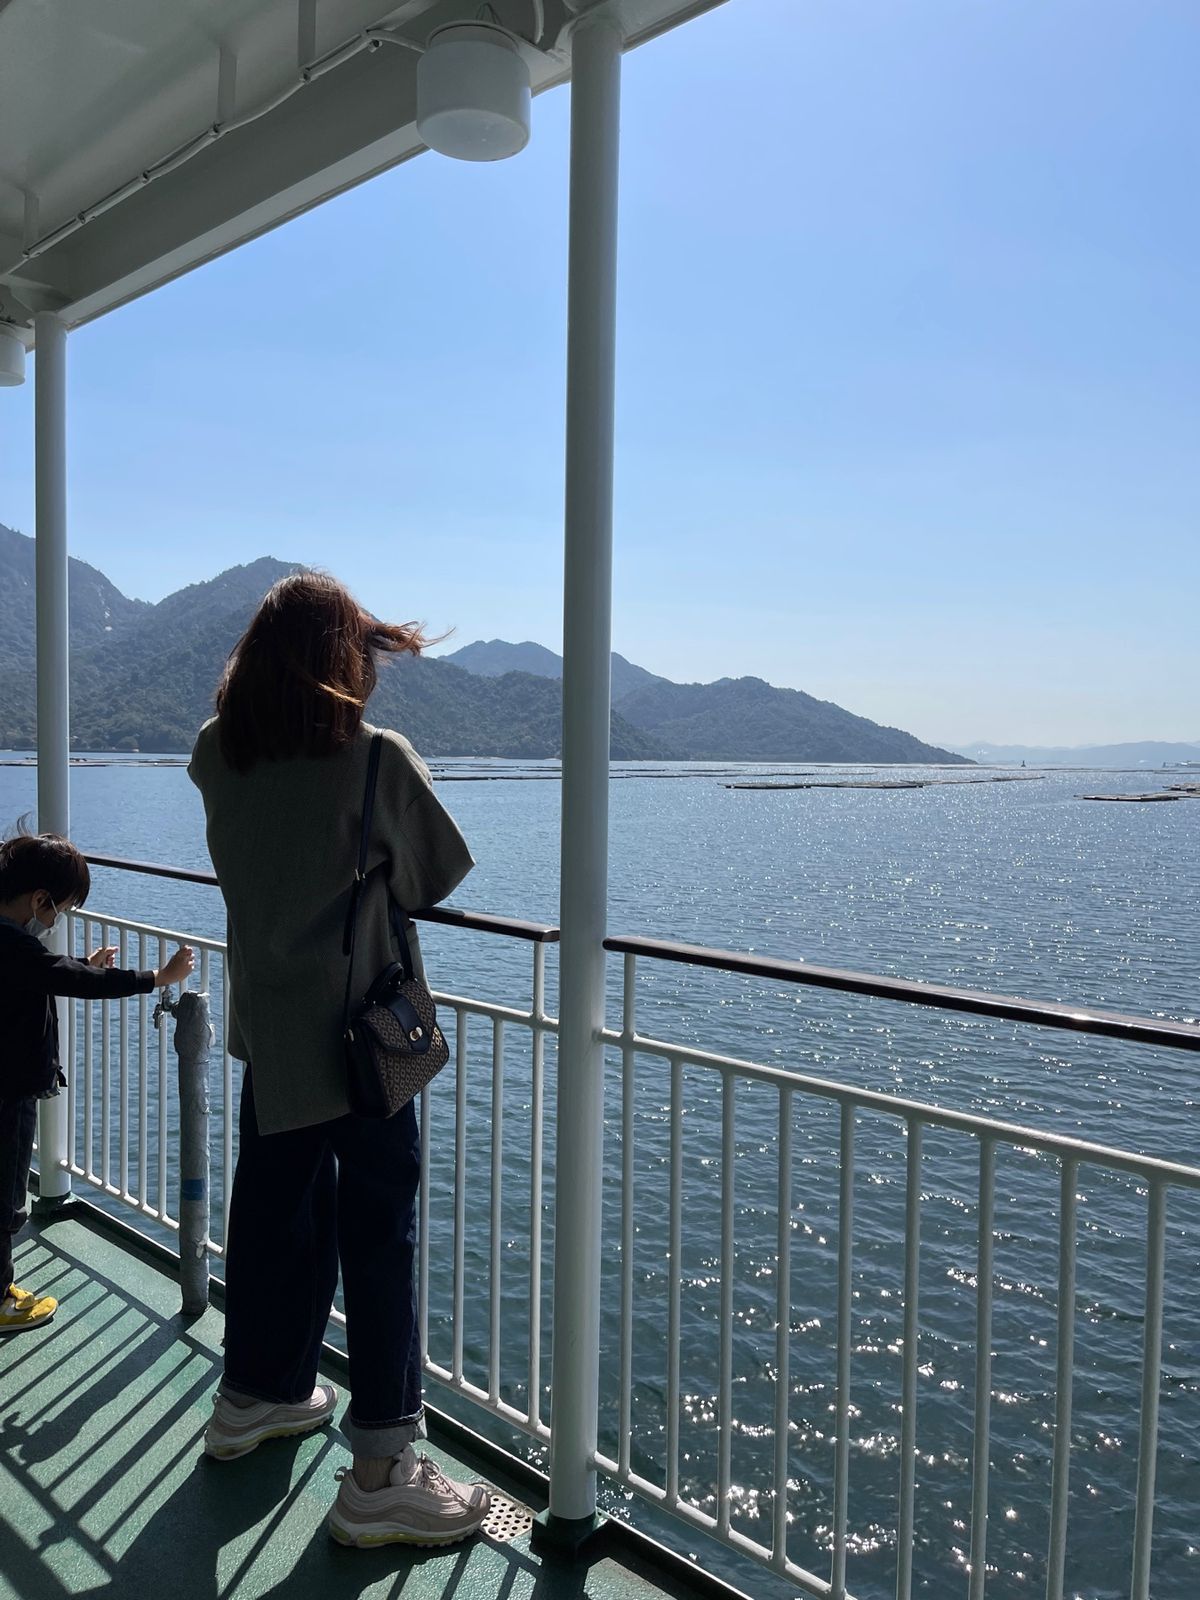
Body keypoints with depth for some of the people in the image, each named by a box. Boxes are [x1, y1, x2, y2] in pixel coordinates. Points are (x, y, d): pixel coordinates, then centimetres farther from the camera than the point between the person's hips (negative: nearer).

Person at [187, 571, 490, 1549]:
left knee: (274, 1207, 21)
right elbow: (435, 880, -6)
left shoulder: (219, 757, -2)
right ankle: (380, 1472, 10)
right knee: (379, 1236, 2)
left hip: (266, 1028, 6)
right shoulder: (380, 761, -17)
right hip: (358, 1036, -6)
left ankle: (257, 1393, 41)